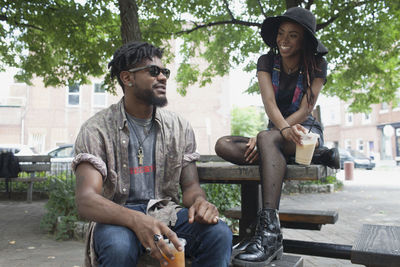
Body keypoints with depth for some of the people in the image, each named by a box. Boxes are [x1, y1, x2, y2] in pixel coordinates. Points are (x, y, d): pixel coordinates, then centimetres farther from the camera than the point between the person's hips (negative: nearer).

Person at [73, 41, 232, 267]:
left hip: (166, 214, 3)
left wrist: (199, 201, -20)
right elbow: (86, 200, -16)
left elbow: (190, 185, 7)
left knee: (219, 233, -26)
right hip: (117, 218, -2)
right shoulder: (97, 130, -7)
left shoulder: (179, 127, 5)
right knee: (119, 246, -37)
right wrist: (136, 220, -36)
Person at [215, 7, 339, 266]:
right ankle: (316, 155, -25)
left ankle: (270, 232, -49)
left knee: (267, 138, -38)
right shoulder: (267, 62, 3)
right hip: (277, 131, 4)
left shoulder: (317, 65, -2)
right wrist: (284, 129, -37)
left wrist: (264, 138, -25)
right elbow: (269, 102, -14)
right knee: (224, 145, -23)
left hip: (307, 131, -4)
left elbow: (305, 110, -13)